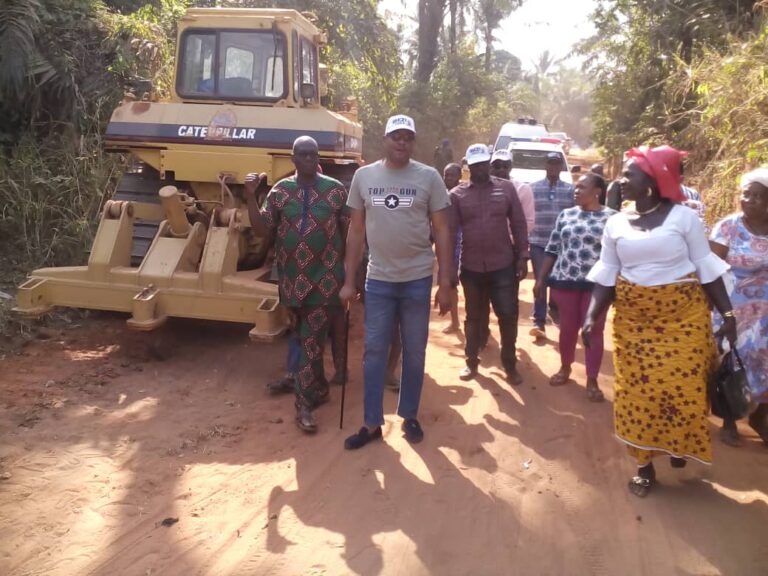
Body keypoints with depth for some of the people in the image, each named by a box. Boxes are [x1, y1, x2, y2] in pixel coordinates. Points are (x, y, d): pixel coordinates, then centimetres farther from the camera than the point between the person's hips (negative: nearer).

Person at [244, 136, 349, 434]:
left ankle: (304, 404, 2)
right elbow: (262, 229, 0)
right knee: (304, 337, 16)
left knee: (312, 339, -5)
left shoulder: (335, 189, -1)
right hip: (292, 278, 3)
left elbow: (349, 230, 2)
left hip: (324, 277, -3)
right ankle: (319, 388, 34)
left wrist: (347, 269, -1)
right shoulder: (280, 190, 4)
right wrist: (251, 197, -12)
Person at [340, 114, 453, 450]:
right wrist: (349, 281, 3)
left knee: (414, 352, 10)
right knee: (374, 351, 6)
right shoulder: (364, 176, 3)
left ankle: (410, 416, 26)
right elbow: (356, 231, 6)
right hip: (378, 280, 1)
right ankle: (372, 423, 18)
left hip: (418, 280, -1)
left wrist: (445, 283, -5)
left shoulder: (429, 177, -2)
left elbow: (441, 231, -1)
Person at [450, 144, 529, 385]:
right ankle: (471, 362, 27)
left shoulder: (506, 188, 2)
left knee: (508, 315, 4)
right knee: (473, 316, 13)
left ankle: (510, 364, 19)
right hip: (471, 267, 0)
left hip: (504, 265, 0)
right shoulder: (457, 194, -1)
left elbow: (518, 224, 4)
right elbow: (450, 230, -1)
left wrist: (522, 256, -1)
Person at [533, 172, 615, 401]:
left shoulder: (612, 217, -3)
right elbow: (552, 249, 10)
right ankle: (565, 368, 32)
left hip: (597, 284, -3)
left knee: (594, 330, 4)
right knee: (567, 328, 12)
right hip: (565, 281, 3)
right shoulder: (565, 215, 7)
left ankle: (592, 380, 15)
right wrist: (541, 278, 8)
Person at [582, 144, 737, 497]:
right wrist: (592, 316, -6)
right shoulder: (616, 224, 3)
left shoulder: (683, 217, -5)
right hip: (633, 321, 2)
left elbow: (707, 269, -2)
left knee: (682, 388, 3)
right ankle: (645, 464, 18)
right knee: (637, 391, 4)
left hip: (683, 318, -2)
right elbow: (606, 277, 4)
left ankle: (679, 446, 33)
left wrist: (727, 312, -6)